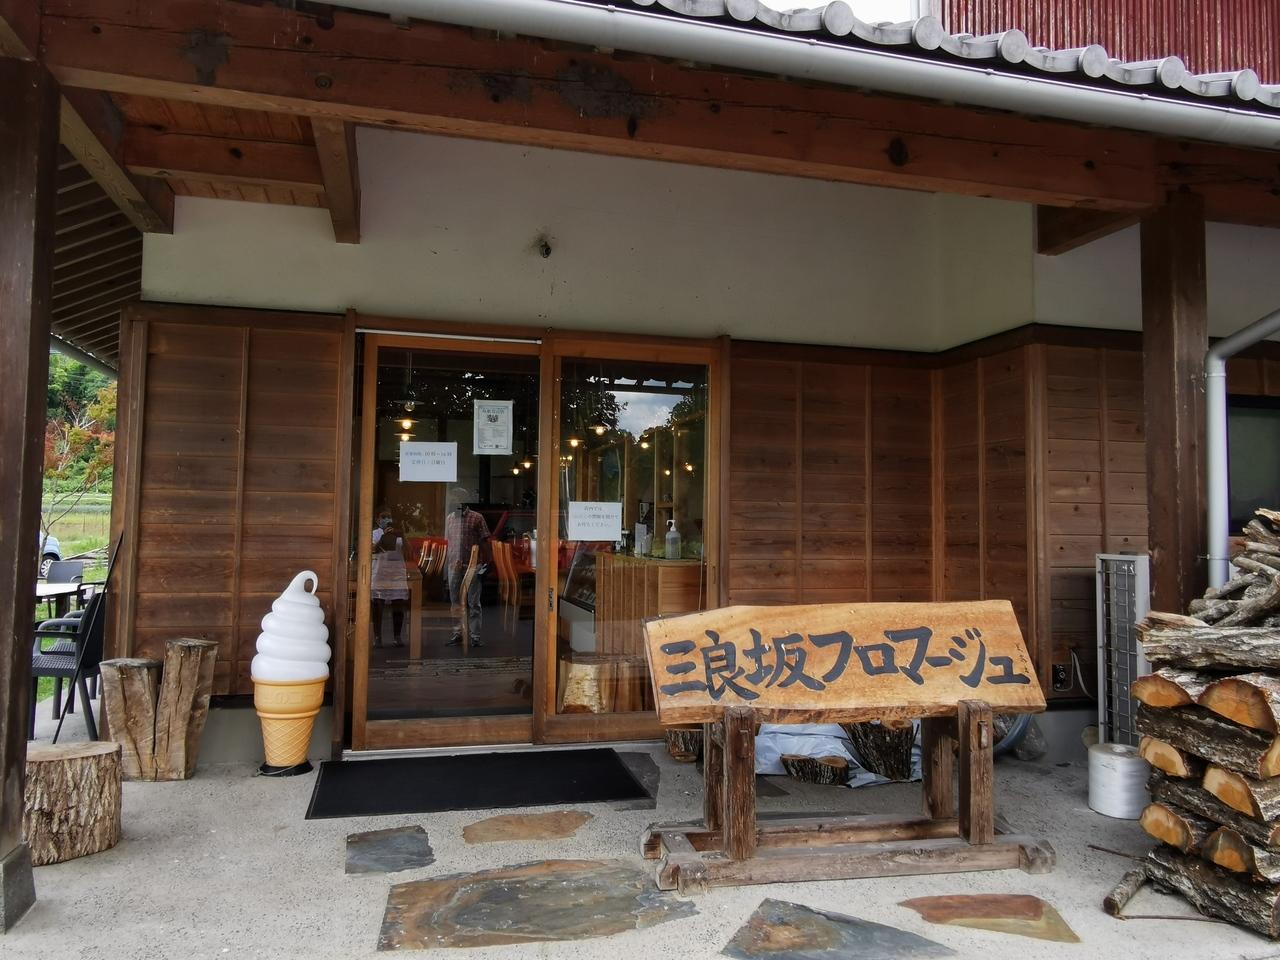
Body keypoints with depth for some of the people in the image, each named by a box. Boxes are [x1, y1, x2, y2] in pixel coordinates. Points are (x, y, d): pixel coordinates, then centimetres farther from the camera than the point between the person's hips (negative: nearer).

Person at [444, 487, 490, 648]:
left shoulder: (477, 518, -3)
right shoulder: (449, 519, 11)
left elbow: (484, 542, -2)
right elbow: (448, 543, 16)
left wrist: (486, 564, -6)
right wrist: (446, 565, 13)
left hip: (473, 566, -4)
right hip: (454, 566, 5)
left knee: (473, 603, -1)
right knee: (456, 602, 10)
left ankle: (475, 636, 3)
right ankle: (457, 633, 19)